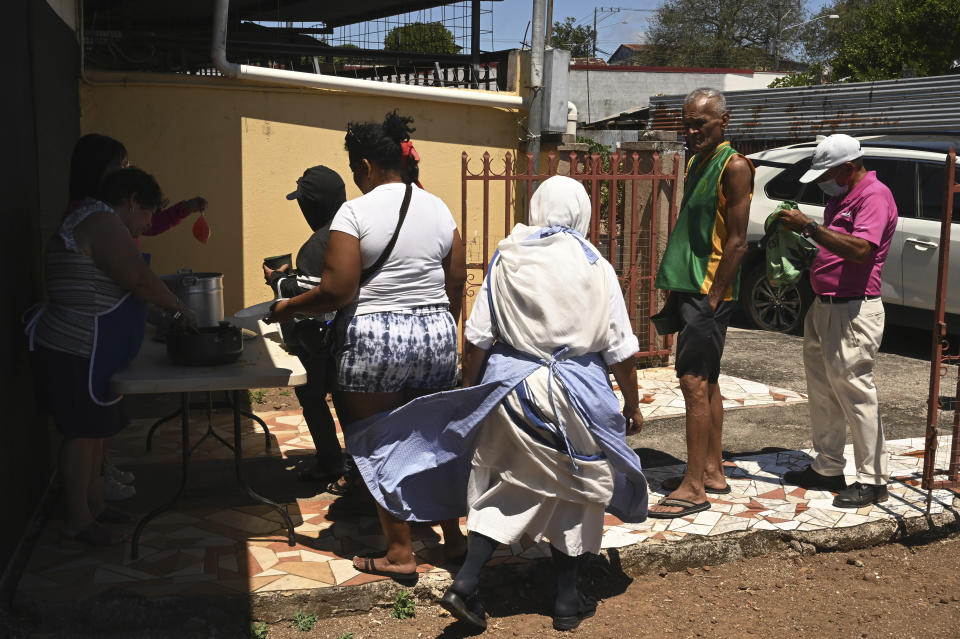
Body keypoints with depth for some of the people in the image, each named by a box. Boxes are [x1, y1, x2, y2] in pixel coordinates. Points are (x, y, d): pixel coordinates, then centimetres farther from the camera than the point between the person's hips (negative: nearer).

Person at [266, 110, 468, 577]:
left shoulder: (355, 212, -11)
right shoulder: (439, 208, 7)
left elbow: (335, 292, -17)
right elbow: (457, 287, 10)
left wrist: (287, 308, -1)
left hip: (374, 342, -6)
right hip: (436, 336, 6)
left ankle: (399, 552, 14)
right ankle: (453, 536, 27)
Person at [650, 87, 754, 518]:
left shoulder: (733, 166, -12)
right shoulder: (696, 163, 15)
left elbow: (736, 241, -17)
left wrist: (712, 299, -19)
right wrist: (676, 288, 14)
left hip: (709, 292, -9)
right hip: (690, 288, 9)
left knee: (694, 381, -10)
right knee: (706, 382, 14)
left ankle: (693, 488, -5)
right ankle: (712, 471, 24)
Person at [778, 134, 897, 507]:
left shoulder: (875, 195, -13)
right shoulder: (840, 198, 17)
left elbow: (861, 249, -27)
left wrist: (809, 227, -26)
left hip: (853, 311, -10)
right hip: (823, 307, 10)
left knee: (854, 391, -6)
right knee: (822, 392, 13)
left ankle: (872, 480, 3)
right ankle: (827, 468, 24)